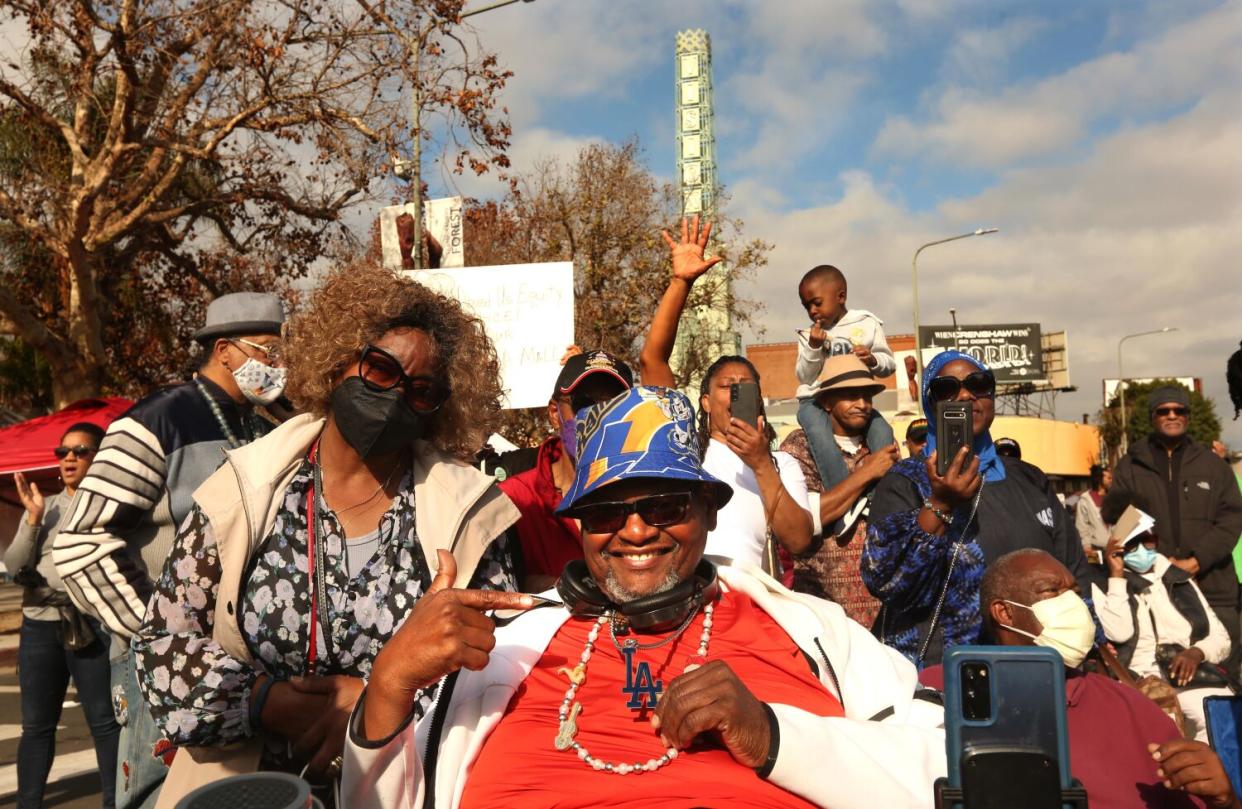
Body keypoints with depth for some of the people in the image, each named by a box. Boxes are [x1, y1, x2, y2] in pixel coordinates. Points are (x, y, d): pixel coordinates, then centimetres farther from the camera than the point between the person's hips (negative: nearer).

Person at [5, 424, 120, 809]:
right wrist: (33, 519, -6)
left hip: (91, 624, -4)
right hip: (39, 624, 5)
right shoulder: (44, 506, 13)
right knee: (36, 724, 11)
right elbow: (13, 567, 5)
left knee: (105, 721, 1)